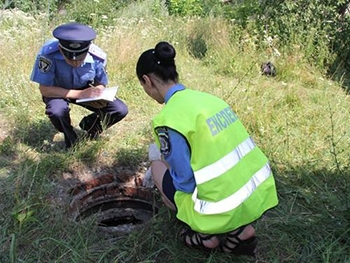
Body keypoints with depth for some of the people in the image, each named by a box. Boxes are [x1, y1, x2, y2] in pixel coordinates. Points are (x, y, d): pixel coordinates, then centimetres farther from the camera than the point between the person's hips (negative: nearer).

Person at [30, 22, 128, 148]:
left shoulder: (98, 56, -27)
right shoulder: (48, 53, -35)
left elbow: (101, 84, -9)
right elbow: (44, 89, -29)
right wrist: (79, 94, -39)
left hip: (85, 90, 2)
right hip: (58, 91, -2)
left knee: (120, 110, -15)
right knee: (57, 111, -37)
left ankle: (89, 125, 16)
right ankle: (70, 138, 0)